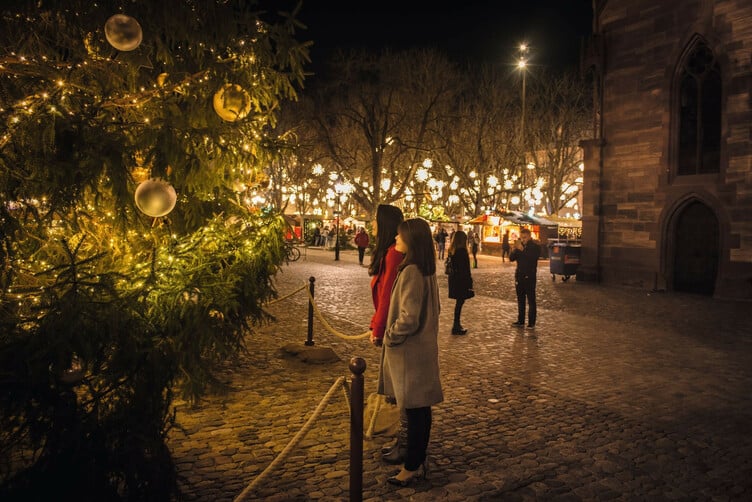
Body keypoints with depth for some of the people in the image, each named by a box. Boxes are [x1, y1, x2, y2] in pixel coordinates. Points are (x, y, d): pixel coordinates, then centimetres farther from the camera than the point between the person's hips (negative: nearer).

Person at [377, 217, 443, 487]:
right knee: (420, 409, 17)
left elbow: (408, 317, -24)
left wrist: (390, 336, -9)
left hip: (409, 351, -9)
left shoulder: (411, 272, -22)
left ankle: (412, 468, 15)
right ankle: (419, 461, 29)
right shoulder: (427, 270, 7)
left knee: (414, 410, 2)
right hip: (422, 346, 9)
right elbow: (433, 308, 17)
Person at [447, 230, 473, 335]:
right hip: (461, 280, -8)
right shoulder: (462, 251, -17)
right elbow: (465, 268, -18)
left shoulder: (452, 251, 6)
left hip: (454, 279, 8)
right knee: (460, 302, 0)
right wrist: (469, 281, -12)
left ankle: (457, 324, 24)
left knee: (458, 302, 16)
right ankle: (456, 327, 5)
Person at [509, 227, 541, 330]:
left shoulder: (535, 246, -5)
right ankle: (520, 321, 20)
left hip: (529, 276, -6)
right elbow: (511, 258, 3)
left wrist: (523, 250, -24)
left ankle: (531, 323, -1)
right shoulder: (519, 245, 10)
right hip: (519, 275, 6)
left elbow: (533, 258, -21)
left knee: (531, 300, -4)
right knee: (520, 299, 12)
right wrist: (516, 249, -13)